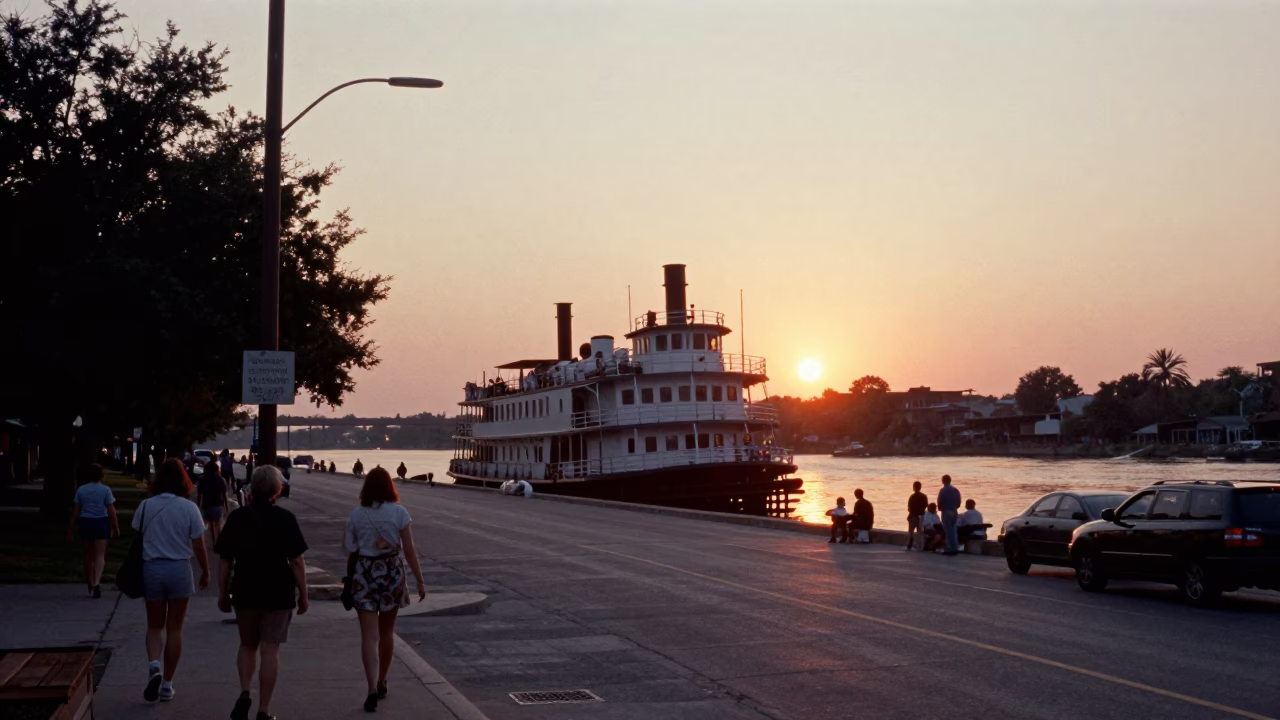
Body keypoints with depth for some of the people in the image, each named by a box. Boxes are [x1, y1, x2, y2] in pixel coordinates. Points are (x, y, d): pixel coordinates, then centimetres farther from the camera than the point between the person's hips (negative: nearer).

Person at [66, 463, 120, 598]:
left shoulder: (81, 490, 3)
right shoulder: (105, 490, -5)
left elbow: (75, 512, 2)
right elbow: (111, 511, -7)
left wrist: (71, 530, 7)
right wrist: (116, 528, 0)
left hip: (85, 523, 3)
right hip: (101, 523, -2)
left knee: (88, 556, 12)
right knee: (100, 556, -1)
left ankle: (91, 587, 20)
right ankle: (97, 582, -24)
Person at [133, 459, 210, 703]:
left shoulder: (145, 506, -4)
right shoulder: (189, 508, -9)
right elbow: (198, 546, -5)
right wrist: (205, 572, 9)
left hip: (151, 569, 1)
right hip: (179, 570, -1)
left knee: (155, 626, 15)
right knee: (174, 628, 10)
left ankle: (153, 665, -11)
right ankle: (166, 684, 13)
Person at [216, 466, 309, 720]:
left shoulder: (237, 518, -1)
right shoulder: (285, 519, -9)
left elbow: (225, 559, 1)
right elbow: (296, 561, -10)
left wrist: (223, 593, 11)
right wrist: (303, 595, -1)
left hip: (245, 592, 3)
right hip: (279, 593, -2)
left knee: (248, 645, 21)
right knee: (270, 650, 5)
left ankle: (244, 694, 2)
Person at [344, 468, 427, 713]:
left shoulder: (356, 515, 0)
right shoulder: (399, 512, -5)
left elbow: (351, 554, 2)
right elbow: (409, 550, -8)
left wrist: (349, 581, 15)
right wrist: (420, 581, -4)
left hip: (364, 573, 0)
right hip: (392, 571, 0)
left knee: (369, 635, -2)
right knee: (387, 632, 18)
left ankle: (373, 690, -16)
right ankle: (382, 683, 32)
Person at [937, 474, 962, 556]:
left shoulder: (943, 491, -12)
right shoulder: (956, 490, 6)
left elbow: (940, 502, -12)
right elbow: (959, 502, 8)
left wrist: (940, 508, 8)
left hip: (946, 512, -6)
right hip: (954, 512, 6)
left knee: (948, 531, -1)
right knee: (953, 530, 13)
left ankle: (950, 549, -2)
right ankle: (955, 548, 11)